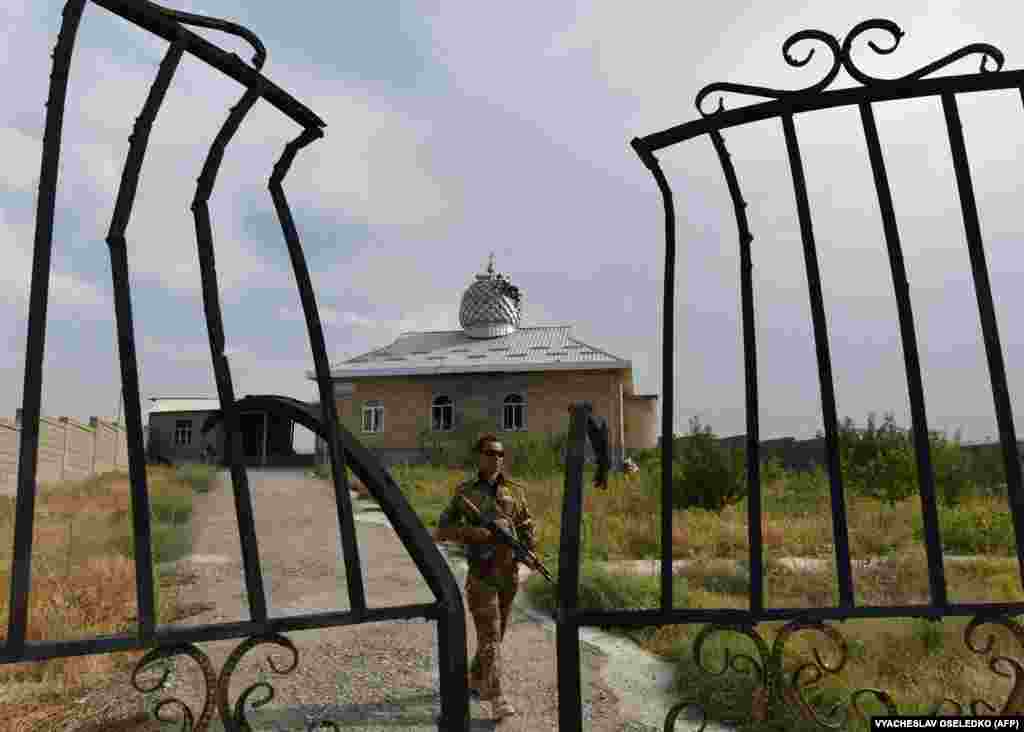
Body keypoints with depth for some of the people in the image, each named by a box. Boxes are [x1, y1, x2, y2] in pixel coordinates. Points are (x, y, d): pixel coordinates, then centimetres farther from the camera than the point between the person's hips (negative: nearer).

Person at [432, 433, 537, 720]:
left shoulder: (515, 491, 7)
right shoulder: (465, 492, -2)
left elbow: (527, 528, 8)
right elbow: (441, 530, -2)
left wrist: (530, 552, -11)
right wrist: (471, 531, -17)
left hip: (510, 573, 4)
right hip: (481, 574, -4)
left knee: (497, 632, 16)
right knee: (490, 636, -7)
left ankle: (475, 680, 36)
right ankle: (497, 699, -4)